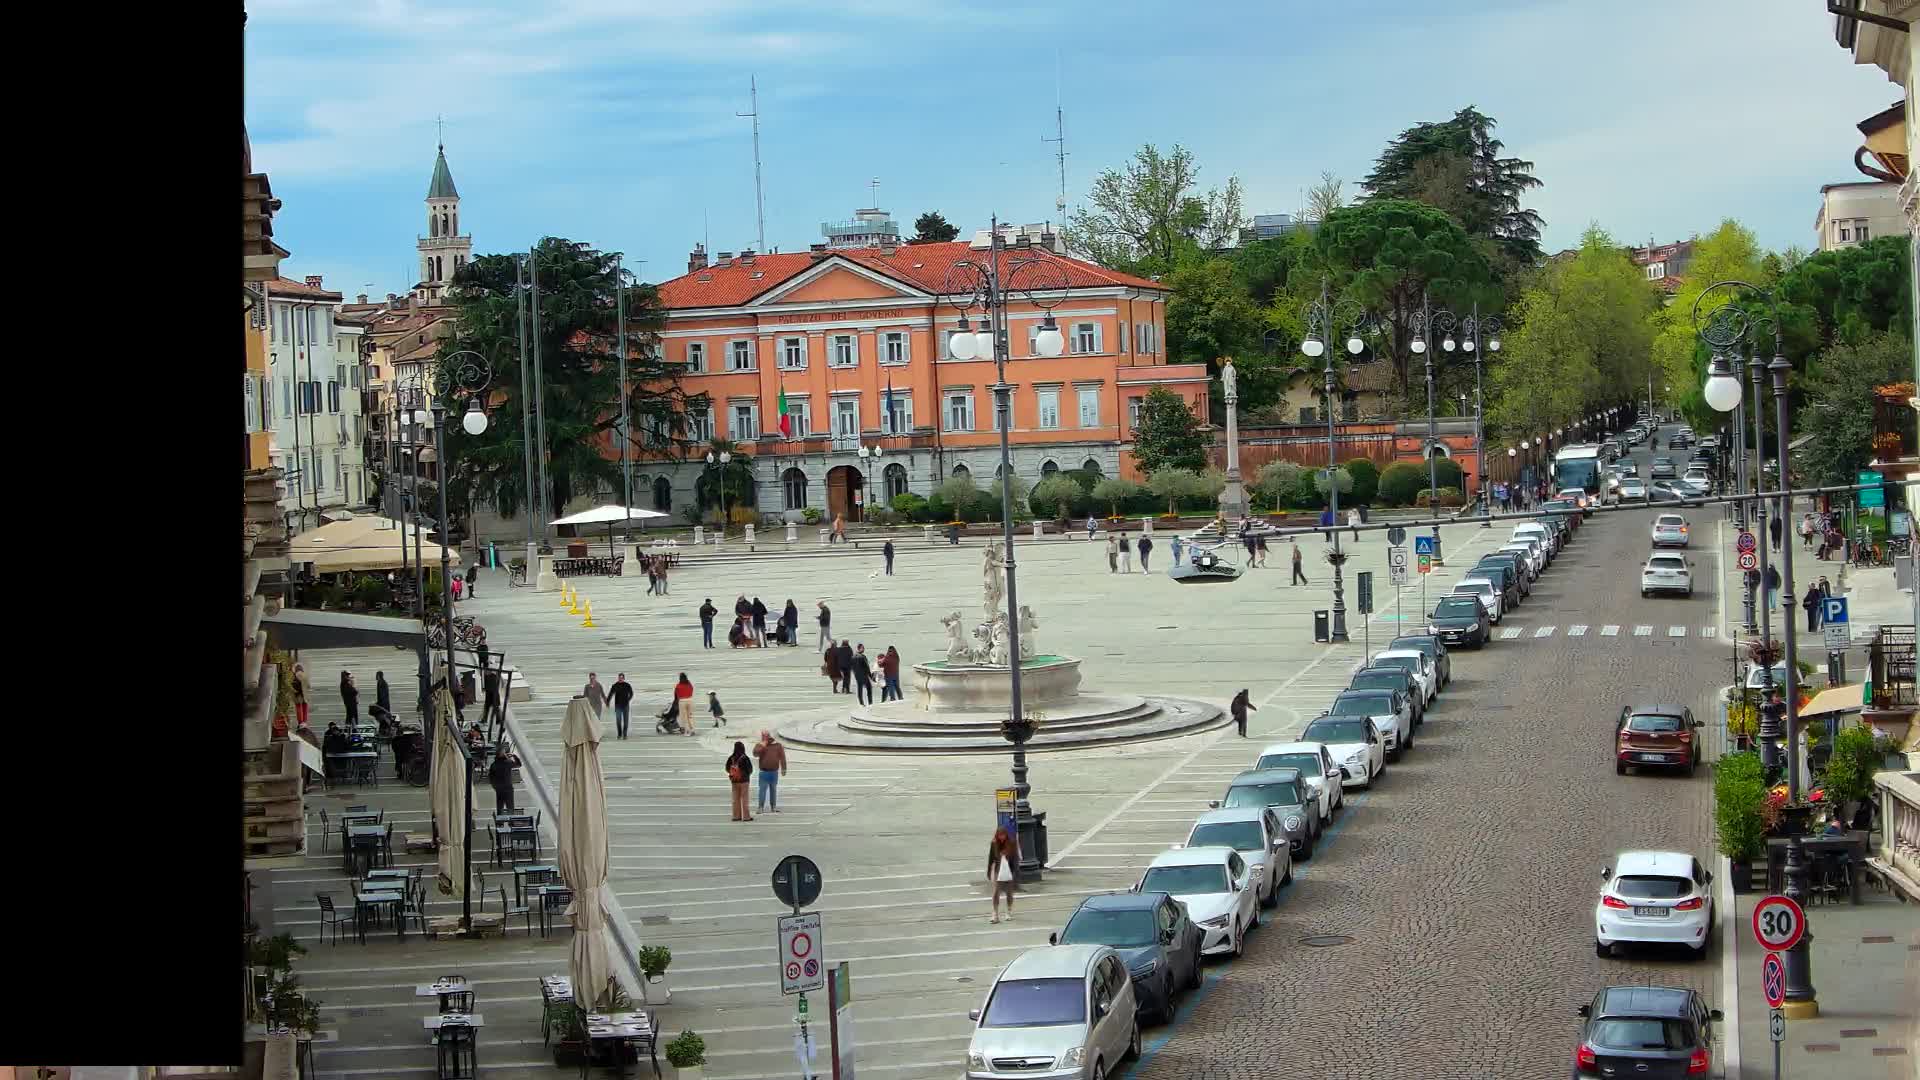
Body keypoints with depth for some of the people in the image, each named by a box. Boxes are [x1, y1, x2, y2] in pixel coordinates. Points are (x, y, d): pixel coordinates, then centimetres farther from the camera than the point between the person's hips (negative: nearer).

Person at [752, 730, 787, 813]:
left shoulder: (777, 745, 5)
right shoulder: (759, 745, 1)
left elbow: (782, 757, 5)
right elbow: (755, 753, -18)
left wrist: (783, 769, 2)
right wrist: (762, 746, -21)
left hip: (774, 772, 2)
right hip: (764, 771, -2)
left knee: (773, 790, 11)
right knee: (763, 790, -7)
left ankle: (773, 807, 19)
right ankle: (760, 807, -6)